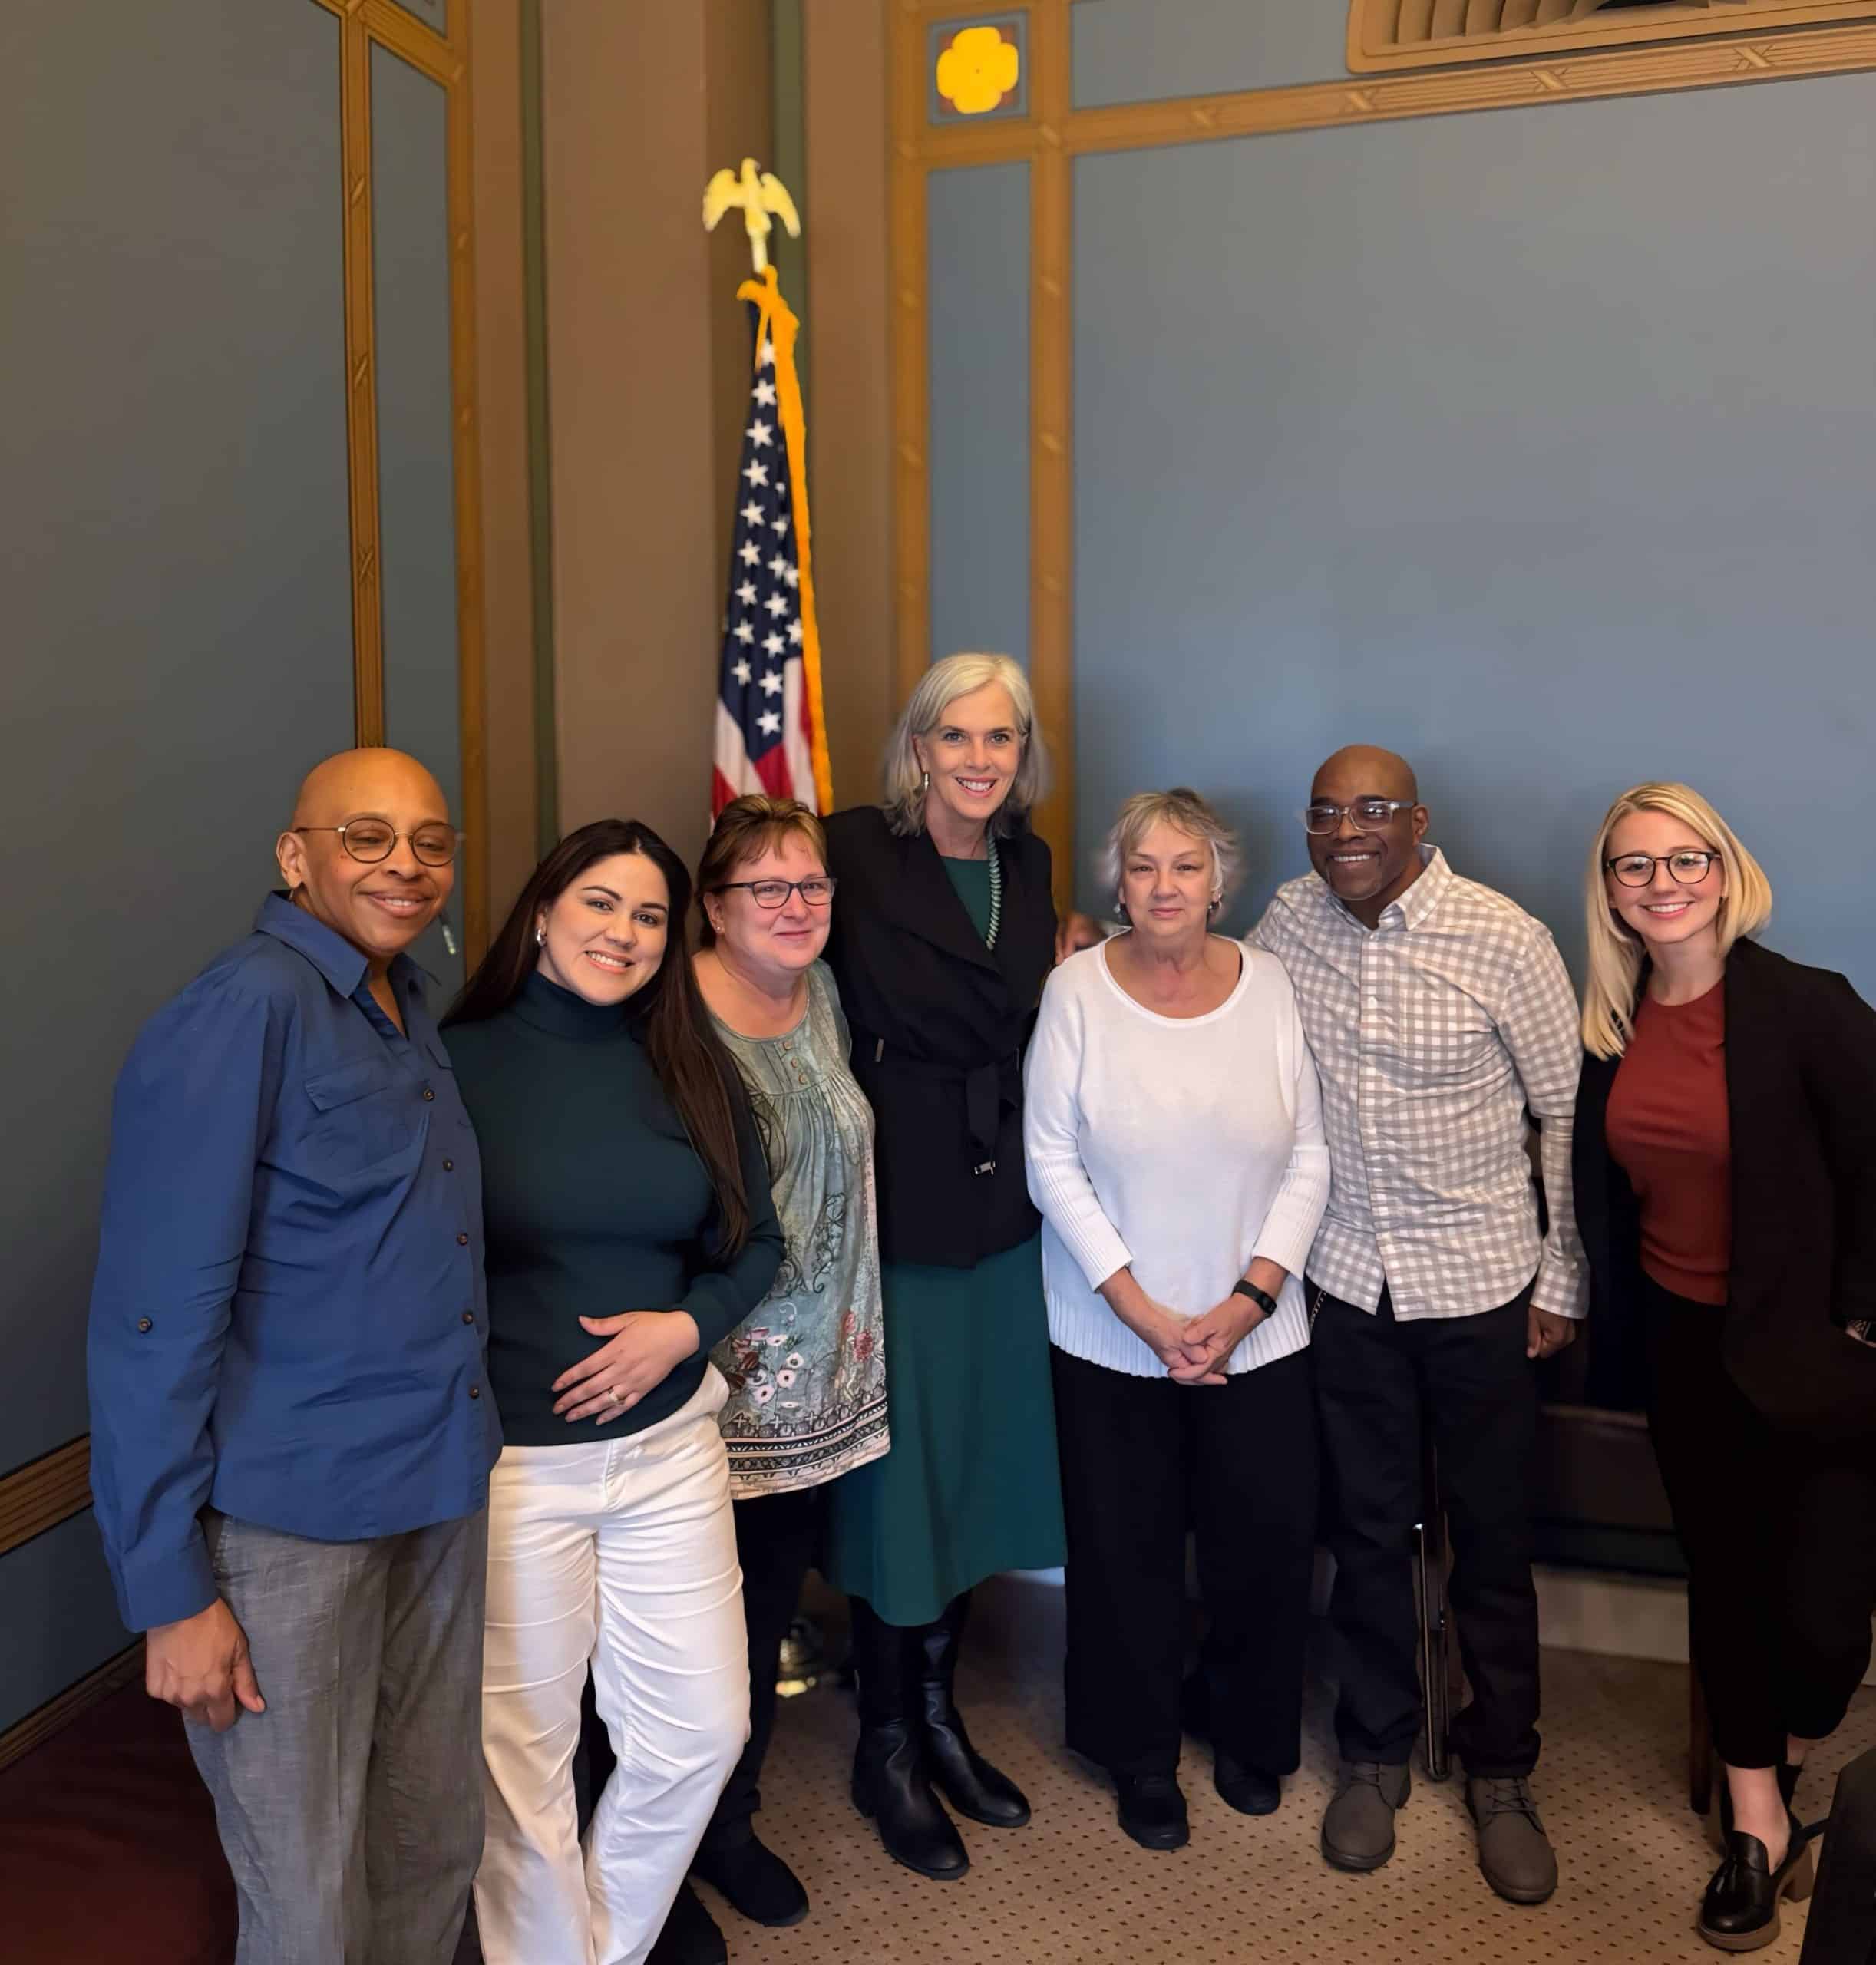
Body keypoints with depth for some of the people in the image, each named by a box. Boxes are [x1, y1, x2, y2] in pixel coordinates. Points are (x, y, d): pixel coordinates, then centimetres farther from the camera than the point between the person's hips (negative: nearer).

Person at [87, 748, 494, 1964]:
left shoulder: (407, 1008, 8)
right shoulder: (239, 1015, -16)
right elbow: (153, 1317, -17)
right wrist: (170, 1588, -15)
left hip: (442, 1493, 7)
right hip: (286, 1520, -7)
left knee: (438, 1847, 20)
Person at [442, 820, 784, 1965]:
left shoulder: (695, 1073, 2)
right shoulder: (459, 1063, -9)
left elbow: (755, 1245, 8)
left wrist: (683, 1327, -9)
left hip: (668, 1446, 4)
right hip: (509, 1461, -3)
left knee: (701, 1730, 13)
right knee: (522, 1753, 10)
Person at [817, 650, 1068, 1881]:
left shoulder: (1029, 865, 6)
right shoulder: (859, 853, -11)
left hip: (1003, 1210, 6)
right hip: (900, 1210, -5)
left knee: (977, 1464, 17)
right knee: (896, 1477, 6)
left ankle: (940, 1717, 38)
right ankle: (886, 1753, 29)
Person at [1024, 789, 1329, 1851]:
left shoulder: (1271, 984, -3)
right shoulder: (1078, 989, -8)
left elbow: (1310, 1158, -2)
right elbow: (1053, 1165, -8)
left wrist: (1248, 1300, -10)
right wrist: (1144, 1313, -12)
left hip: (1257, 1331, 2)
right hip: (1112, 1335, -1)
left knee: (1269, 1541, 10)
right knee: (1129, 1551, 11)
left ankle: (1251, 1734, 39)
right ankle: (1143, 1755, 36)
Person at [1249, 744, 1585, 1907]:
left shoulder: (1504, 939, -14)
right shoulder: (1291, 920, -3)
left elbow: (1569, 1113, -6)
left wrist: (1562, 1281, -4)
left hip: (1484, 1285, -2)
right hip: (1349, 1283, 3)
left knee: (1493, 1543, 11)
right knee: (1369, 1530, 15)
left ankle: (1501, 1775, 33)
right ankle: (1375, 1755, 35)